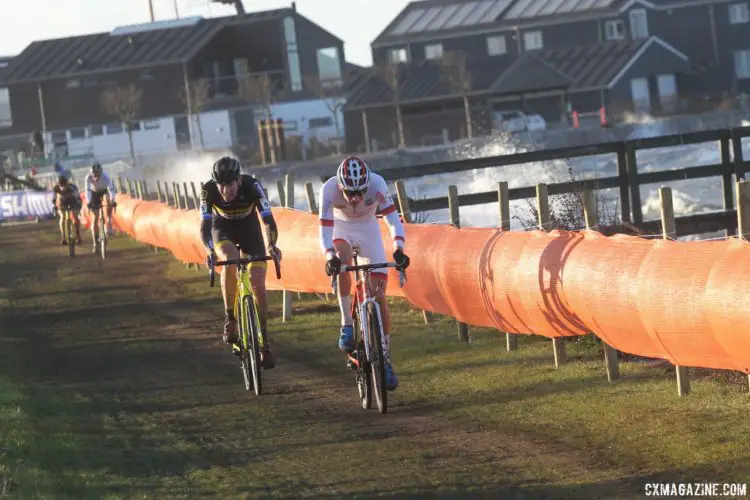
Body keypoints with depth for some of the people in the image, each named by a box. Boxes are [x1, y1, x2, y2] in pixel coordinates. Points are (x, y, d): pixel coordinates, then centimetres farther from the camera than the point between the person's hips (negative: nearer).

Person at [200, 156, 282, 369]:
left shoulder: (252, 186, -32)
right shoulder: (208, 190, -29)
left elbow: (268, 218, -38)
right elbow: (205, 225, -33)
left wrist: (271, 245, -56)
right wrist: (210, 251, -51)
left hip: (249, 229, 0)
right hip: (223, 229, 0)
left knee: (258, 284, -11)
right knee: (230, 260, -34)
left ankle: (264, 341, 2)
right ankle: (230, 320, -19)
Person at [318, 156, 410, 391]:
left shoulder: (377, 183, -32)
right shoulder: (329, 189, -32)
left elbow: (392, 218, -34)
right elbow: (325, 230, -35)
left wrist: (398, 249, -50)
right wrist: (329, 257, -52)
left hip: (368, 229, 1)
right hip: (341, 228, -1)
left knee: (379, 296, -6)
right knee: (343, 260, -36)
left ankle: (386, 358, 5)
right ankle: (346, 324, -21)